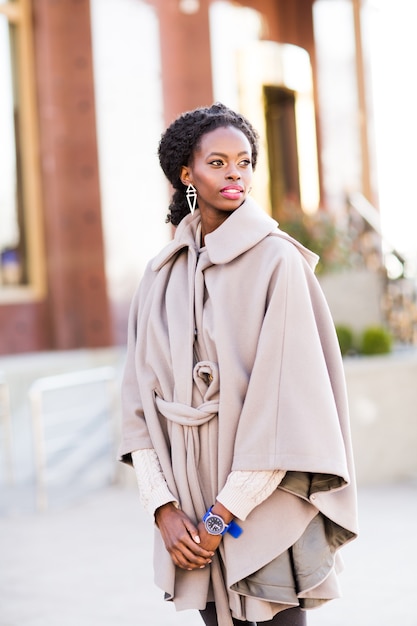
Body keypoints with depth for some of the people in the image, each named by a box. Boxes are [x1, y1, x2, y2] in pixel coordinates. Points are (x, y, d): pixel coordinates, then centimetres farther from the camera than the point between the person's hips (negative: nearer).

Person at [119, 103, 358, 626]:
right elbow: (141, 398, 5)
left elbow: (285, 397, -13)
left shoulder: (275, 261, -7)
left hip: (266, 504, -4)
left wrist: (228, 511, -13)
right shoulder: (162, 276, 8)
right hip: (195, 514, 4)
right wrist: (163, 506, -5)